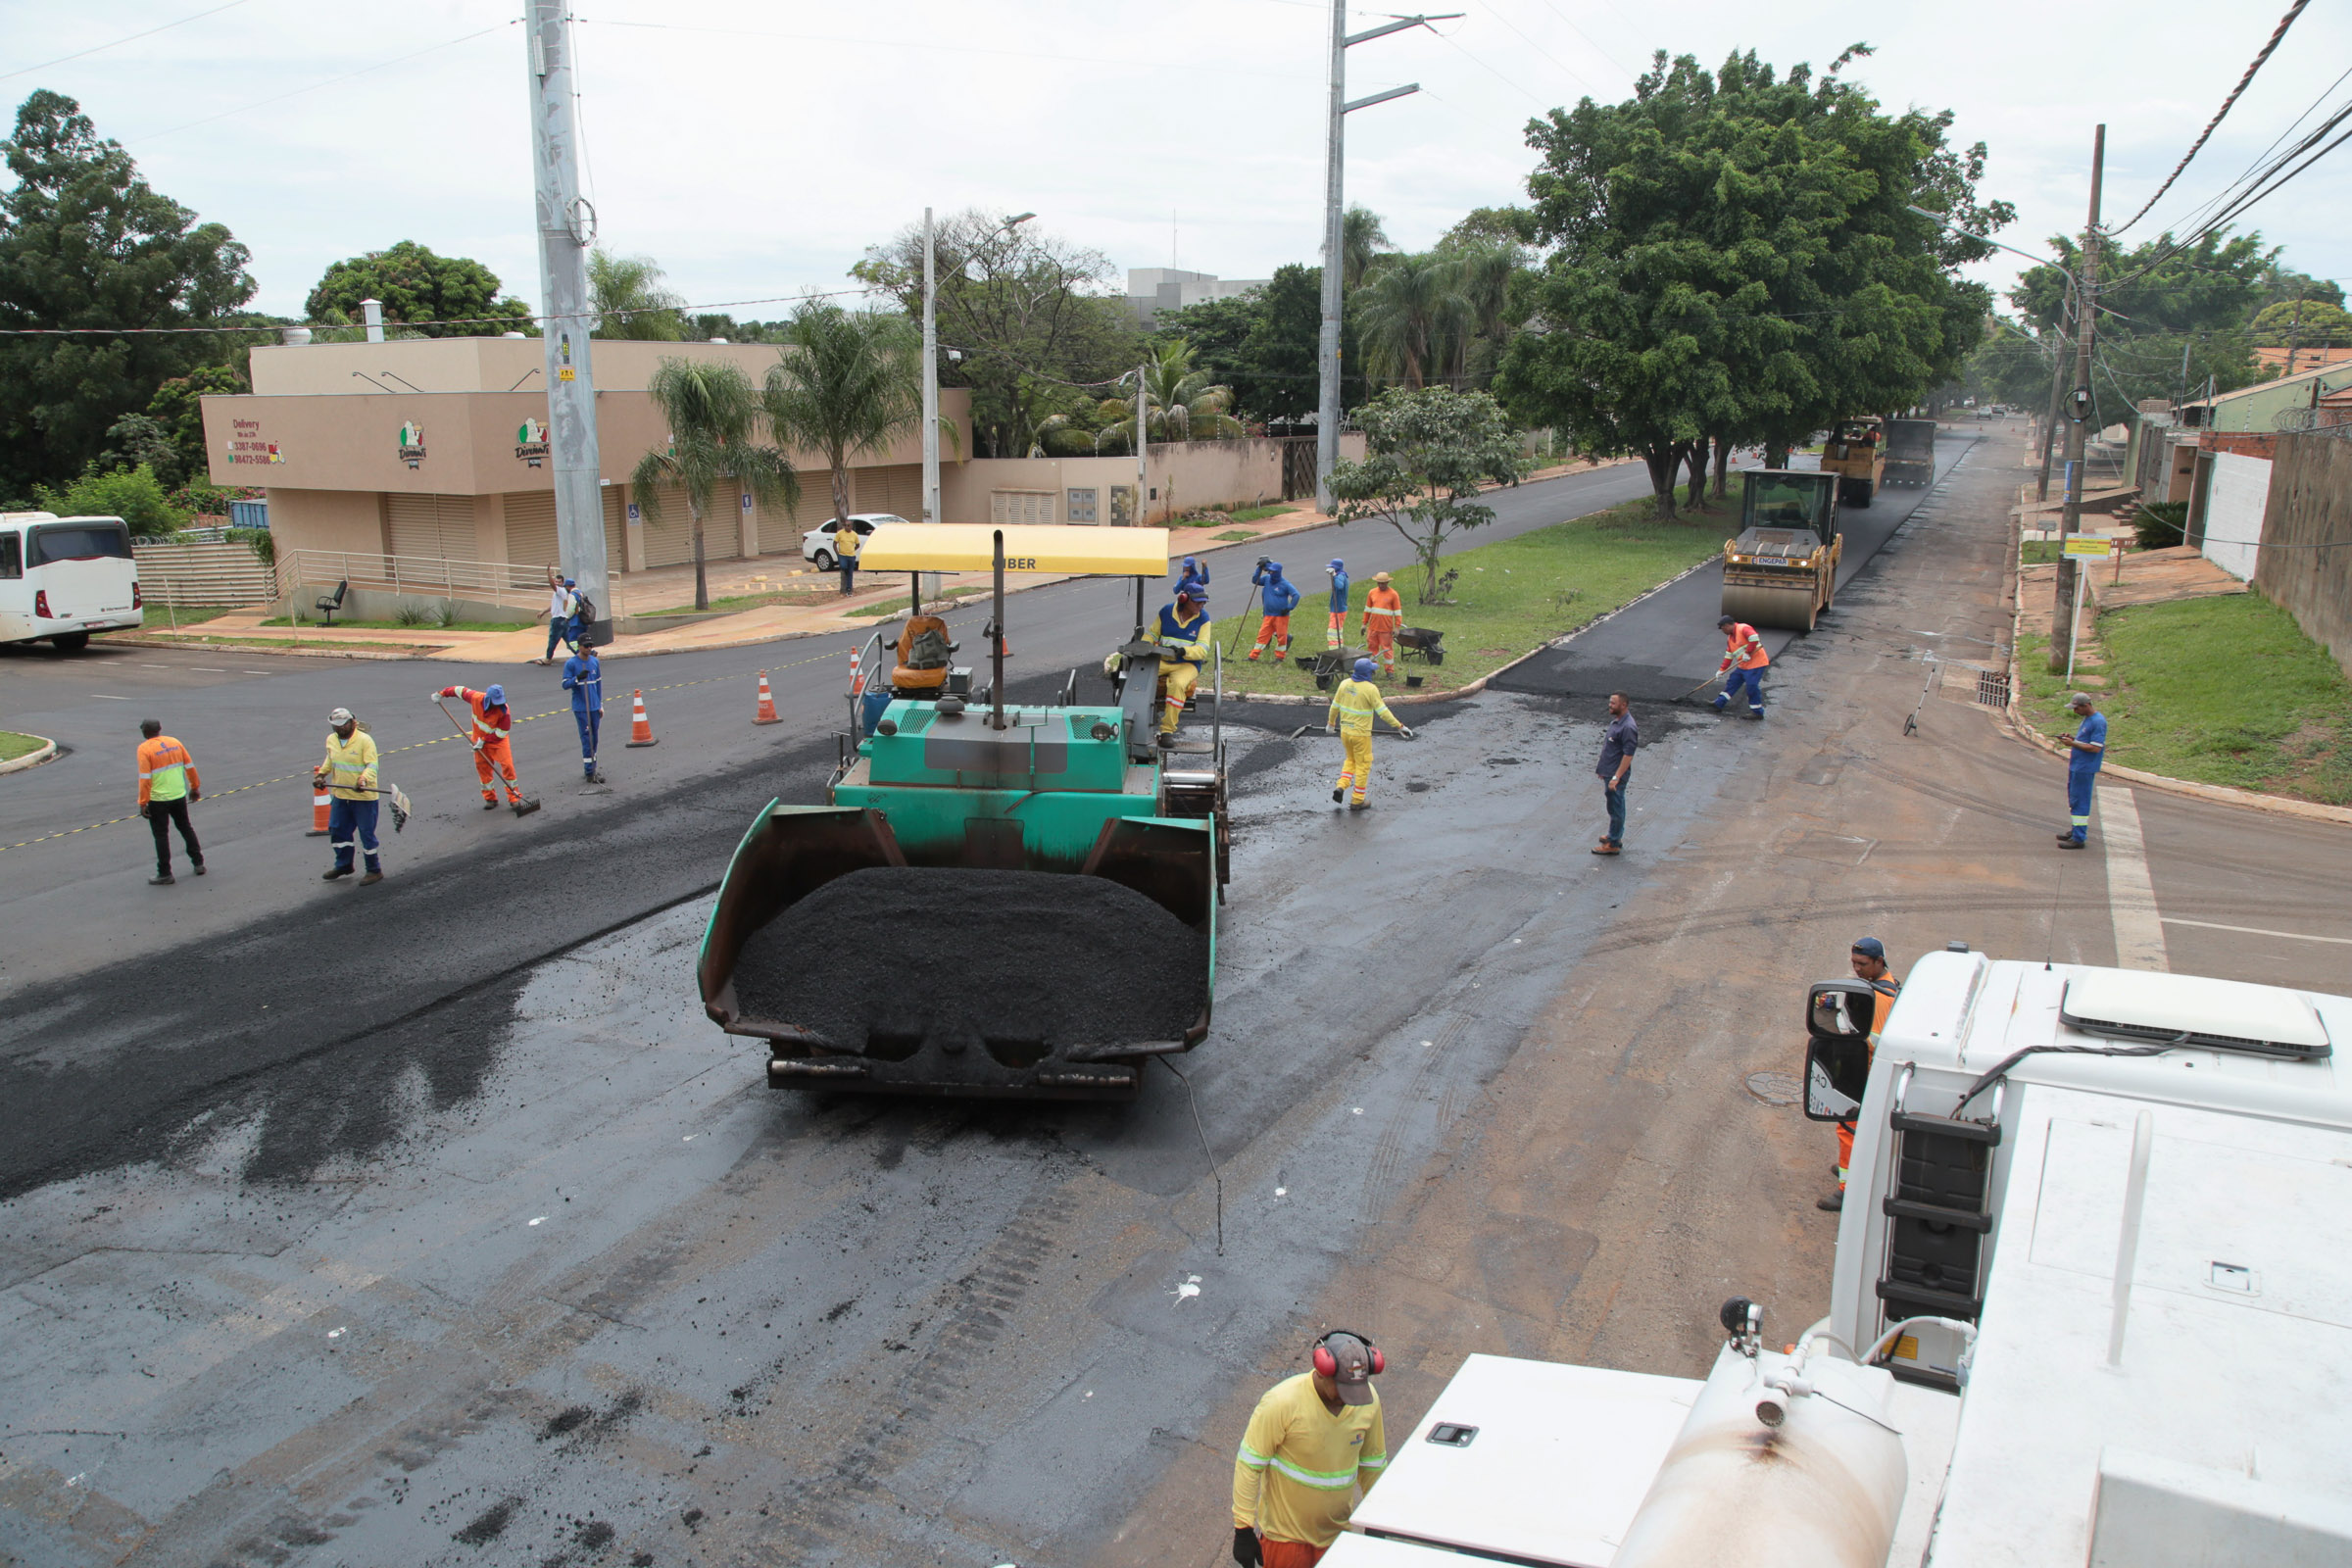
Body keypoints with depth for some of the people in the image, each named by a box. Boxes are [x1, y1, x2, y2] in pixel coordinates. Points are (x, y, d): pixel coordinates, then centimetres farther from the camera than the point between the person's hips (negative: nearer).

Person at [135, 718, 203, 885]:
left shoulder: (144, 749, -12)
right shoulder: (174, 742, 3)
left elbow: (145, 778, -17)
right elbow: (190, 766, 7)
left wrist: (143, 803, -13)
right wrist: (195, 787, 19)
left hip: (158, 800, -5)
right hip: (179, 796, 5)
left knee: (161, 835, 4)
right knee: (186, 828, 21)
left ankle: (165, 874, 8)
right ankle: (198, 863, 26)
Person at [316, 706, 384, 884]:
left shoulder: (365, 740, -14)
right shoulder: (331, 740, 7)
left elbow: (372, 765, -19)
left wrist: (364, 780, -36)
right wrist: (321, 774, 9)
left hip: (363, 797, -7)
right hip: (340, 795, 7)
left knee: (366, 833, -1)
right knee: (337, 830, 15)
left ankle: (375, 871, 10)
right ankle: (343, 865, 33)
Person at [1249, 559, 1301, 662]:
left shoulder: (1284, 584, -10)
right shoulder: (1267, 579, 7)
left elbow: (1296, 595, -10)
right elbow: (1255, 580, 14)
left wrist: (1289, 607, -15)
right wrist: (1260, 569, 2)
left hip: (1281, 615, -5)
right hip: (1269, 615, 5)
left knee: (1281, 636, 2)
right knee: (1263, 635, 5)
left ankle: (1280, 657, 16)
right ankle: (1253, 657, 6)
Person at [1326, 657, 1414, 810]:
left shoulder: (1344, 684, -1)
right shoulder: (1370, 689, -18)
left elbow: (1335, 706, 8)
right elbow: (1383, 712, -18)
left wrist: (1331, 723, 24)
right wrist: (1400, 726, -11)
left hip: (1345, 731, 6)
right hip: (1361, 734, -6)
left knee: (1351, 760, 25)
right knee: (1363, 765, 8)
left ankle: (1340, 787, 7)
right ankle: (1357, 801, 14)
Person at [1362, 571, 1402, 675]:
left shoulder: (1393, 594, -4)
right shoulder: (1372, 592, 7)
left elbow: (1398, 612, -3)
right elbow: (1367, 609, 15)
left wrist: (1397, 627, -8)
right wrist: (1364, 624, 13)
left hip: (1386, 628, -4)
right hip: (1373, 627, 4)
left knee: (1387, 649, 0)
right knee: (1371, 647, 9)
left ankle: (1389, 670, 7)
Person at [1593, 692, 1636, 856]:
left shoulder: (1628, 727, -23)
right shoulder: (1616, 721, 9)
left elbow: (1628, 755, -25)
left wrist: (1616, 777, -26)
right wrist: (1603, 769, 22)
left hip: (1616, 774, -10)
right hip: (1609, 772, 10)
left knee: (1615, 807, -1)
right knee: (1614, 806, 20)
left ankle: (1613, 844, 5)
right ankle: (1615, 835, 34)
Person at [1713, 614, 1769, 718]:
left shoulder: (1743, 629, -14)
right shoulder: (1730, 638, 16)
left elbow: (1754, 639, -29)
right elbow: (1729, 655, 18)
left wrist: (1748, 653, -23)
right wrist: (1722, 669, 14)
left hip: (1755, 663, -10)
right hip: (1743, 666, 10)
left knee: (1752, 686, -10)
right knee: (1732, 682, 12)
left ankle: (1758, 712, -1)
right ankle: (1719, 704, 20)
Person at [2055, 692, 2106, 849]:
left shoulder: (2098, 722, -18)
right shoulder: (2087, 718, 12)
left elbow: (2095, 748, -22)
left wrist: (2073, 744, -18)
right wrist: (2072, 738, 5)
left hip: (2085, 768, -10)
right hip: (2076, 765, 10)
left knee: (2080, 801, -7)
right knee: (2073, 799, 19)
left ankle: (2079, 838, -4)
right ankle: (2076, 830, 31)